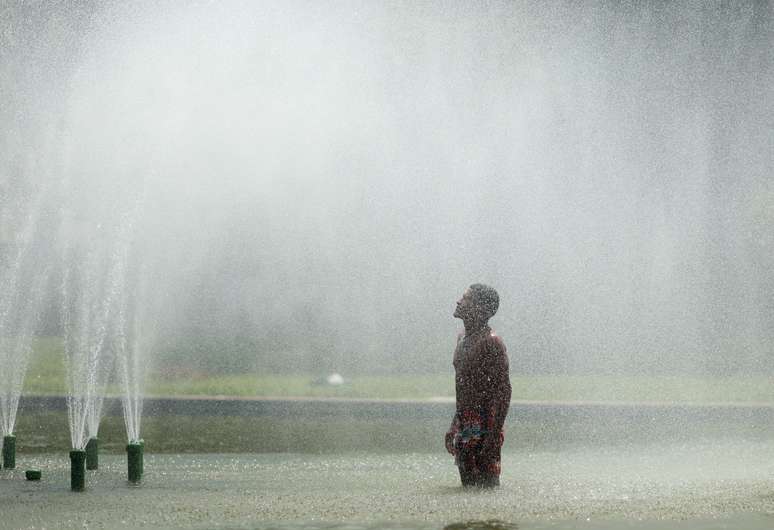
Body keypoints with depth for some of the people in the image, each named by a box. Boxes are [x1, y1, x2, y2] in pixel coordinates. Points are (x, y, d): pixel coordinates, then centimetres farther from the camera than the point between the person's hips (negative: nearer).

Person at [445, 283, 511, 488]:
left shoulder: (491, 343, -13)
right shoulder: (462, 339, 16)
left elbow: (503, 391, -17)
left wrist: (493, 435, -23)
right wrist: (454, 428, 20)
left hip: (484, 429, -9)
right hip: (464, 428, 9)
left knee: (486, 485, -10)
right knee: (468, 485, 10)